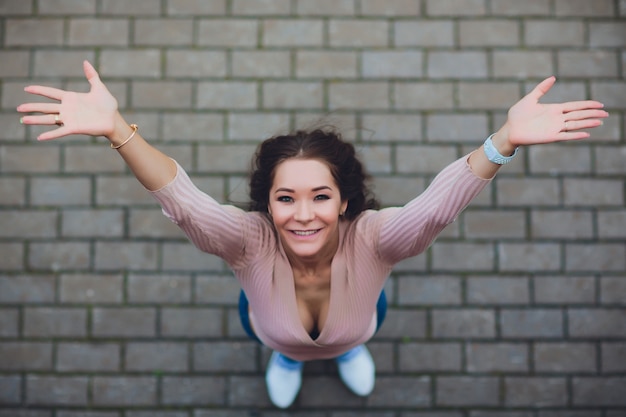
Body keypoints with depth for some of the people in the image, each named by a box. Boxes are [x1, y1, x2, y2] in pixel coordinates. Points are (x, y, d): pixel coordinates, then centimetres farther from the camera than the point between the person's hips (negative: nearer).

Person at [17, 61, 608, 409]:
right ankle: (285, 355, 65)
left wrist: (505, 140, -77)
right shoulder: (250, 239, -45)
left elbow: (438, 203, -60)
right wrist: (116, 129, -76)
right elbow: (180, 198, -59)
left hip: (356, 320, 0)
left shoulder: (371, 238, -46)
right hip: (270, 323, 0)